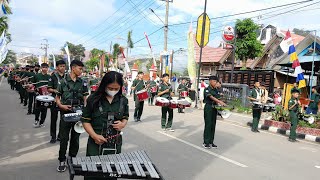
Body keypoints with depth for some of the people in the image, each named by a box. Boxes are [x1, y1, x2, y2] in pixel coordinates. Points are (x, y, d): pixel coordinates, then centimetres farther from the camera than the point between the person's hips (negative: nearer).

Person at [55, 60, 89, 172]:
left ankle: (72, 159, 27)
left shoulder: (82, 83, 4)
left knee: (75, 138, 12)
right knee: (63, 138, 5)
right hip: (65, 113, -2)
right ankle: (62, 161, 18)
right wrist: (61, 106, -14)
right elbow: (57, 97, 4)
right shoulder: (63, 82, -1)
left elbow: (85, 99, 6)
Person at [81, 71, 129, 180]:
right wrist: (94, 135, -17)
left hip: (115, 144, 3)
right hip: (96, 143, -2)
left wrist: (123, 124, -10)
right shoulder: (93, 99, -9)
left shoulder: (123, 100, -1)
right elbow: (85, 120, -4)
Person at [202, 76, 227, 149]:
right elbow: (211, 97, -25)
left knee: (213, 125, 9)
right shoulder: (207, 89, -10)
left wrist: (218, 104, -5)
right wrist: (220, 102, -37)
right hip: (208, 108, -7)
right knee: (208, 125, -4)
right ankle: (206, 142, 5)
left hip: (214, 108, 7)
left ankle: (211, 142, 18)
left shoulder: (215, 90, 12)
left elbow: (216, 99, 15)